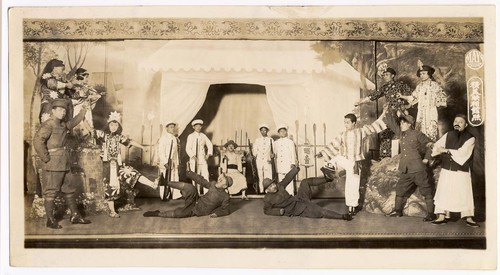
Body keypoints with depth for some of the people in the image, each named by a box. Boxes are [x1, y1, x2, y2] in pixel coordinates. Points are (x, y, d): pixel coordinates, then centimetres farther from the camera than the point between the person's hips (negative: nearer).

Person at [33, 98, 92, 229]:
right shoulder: (48, 125, -12)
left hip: (63, 165, 9)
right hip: (53, 166, -9)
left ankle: (75, 216, 21)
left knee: (69, 190, 13)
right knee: (50, 192, -2)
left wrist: (83, 110, 28)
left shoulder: (62, 124, 14)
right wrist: (46, 158, -20)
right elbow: (38, 140, -24)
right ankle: (50, 220, 4)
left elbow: (73, 122, 34)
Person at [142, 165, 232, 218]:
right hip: (196, 201, 4)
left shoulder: (225, 197, -14)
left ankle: (157, 214, -7)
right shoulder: (213, 184, -1)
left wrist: (216, 213, -17)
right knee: (190, 188, -27)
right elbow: (201, 180, 6)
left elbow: (225, 210, -2)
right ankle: (166, 183, -17)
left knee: (178, 213, -26)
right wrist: (189, 172, 3)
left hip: (196, 211, -4)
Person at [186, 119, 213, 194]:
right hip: (194, 160, -3)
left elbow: (210, 145, 19)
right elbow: (188, 148, -7)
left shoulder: (203, 136, 11)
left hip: (203, 160, 3)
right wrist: (193, 156, -20)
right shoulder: (191, 136, 0)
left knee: (205, 176, -4)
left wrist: (208, 154, 6)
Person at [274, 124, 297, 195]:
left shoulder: (290, 142, 2)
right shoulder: (276, 143, 12)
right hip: (279, 165, 4)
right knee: (281, 181, 5)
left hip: (288, 164, -3)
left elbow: (293, 153, 0)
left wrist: (293, 163, -5)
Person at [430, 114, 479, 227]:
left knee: (465, 194, -1)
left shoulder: (470, 138, -5)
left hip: (462, 171, -3)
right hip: (446, 169, 3)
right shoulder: (448, 135, 9)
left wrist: (447, 150, -11)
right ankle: (442, 217, 6)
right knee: (443, 193, 1)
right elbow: (437, 146, 9)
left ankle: (468, 218, 6)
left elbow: (462, 153, -16)